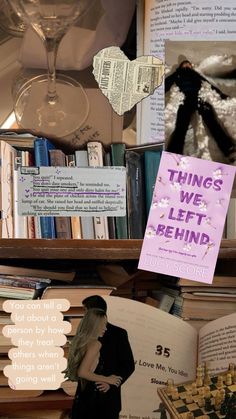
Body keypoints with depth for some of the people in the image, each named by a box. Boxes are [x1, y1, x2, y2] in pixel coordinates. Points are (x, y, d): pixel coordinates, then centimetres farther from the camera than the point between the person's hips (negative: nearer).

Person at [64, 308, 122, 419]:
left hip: (82, 397, 8)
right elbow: (83, 372, -21)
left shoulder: (81, 341, 10)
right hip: (93, 398, -8)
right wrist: (107, 379, -10)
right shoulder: (95, 344, -14)